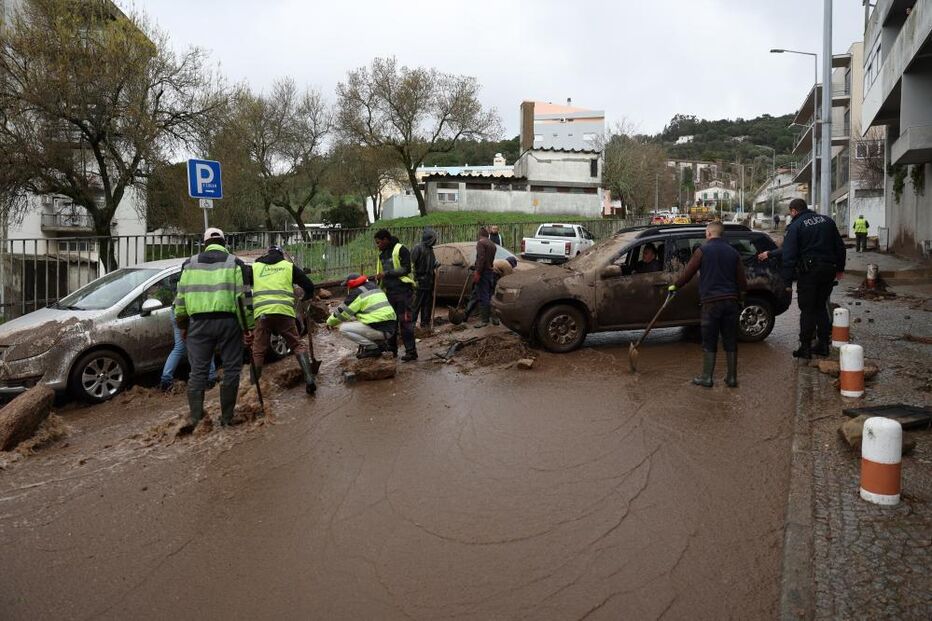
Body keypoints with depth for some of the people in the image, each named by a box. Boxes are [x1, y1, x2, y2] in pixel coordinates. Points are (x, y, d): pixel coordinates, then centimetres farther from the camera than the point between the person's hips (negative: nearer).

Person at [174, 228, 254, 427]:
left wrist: (182, 325, 22)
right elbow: (243, 297, -4)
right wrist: (248, 328, -1)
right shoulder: (234, 263, 4)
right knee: (231, 369, 6)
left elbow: (181, 297, 13)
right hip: (228, 321, -2)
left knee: (198, 370, 9)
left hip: (198, 323, 2)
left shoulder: (190, 263, 13)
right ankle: (227, 417, 8)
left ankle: (196, 417, 8)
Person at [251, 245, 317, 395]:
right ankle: (309, 380, -5)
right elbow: (309, 285, 16)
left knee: (258, 350, 9)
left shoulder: (255, 267, 20)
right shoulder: (289, 266, 17)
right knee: (298, 345, 8)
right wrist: (304, 299, 35)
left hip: (262, 313, 1)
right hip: (284, 311, -1)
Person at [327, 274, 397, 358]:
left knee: (343, 328, 0)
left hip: (379, 329, -8)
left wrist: (330, 322, 21)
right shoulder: (374, 287, 19)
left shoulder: (356, 293, -5)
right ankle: (380, 342, 14)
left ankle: (372, 347, -3)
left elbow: (343, 312, 2)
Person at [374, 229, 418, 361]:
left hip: (403, 290, -8)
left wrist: (387, 273, -19)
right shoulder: (382, 254, 15)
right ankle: (392, 349, 21)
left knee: (405, 321, -8)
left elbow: (406, 269, -16)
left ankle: (411, 351, -4)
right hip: (389, 292, 8)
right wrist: (379, 279, 10)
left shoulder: (400, 250, -9)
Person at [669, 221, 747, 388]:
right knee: (730, 342, 10)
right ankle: (732, 378, 14)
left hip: (710, 301, -4)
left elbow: (688, 273, -2)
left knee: (709, 343, 5)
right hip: (730, 300, 4)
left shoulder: (703, 250, -3)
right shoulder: (733, 252, 8)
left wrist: (675, 286, 14)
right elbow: (742, 281, 8)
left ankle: (706, 377, 8)